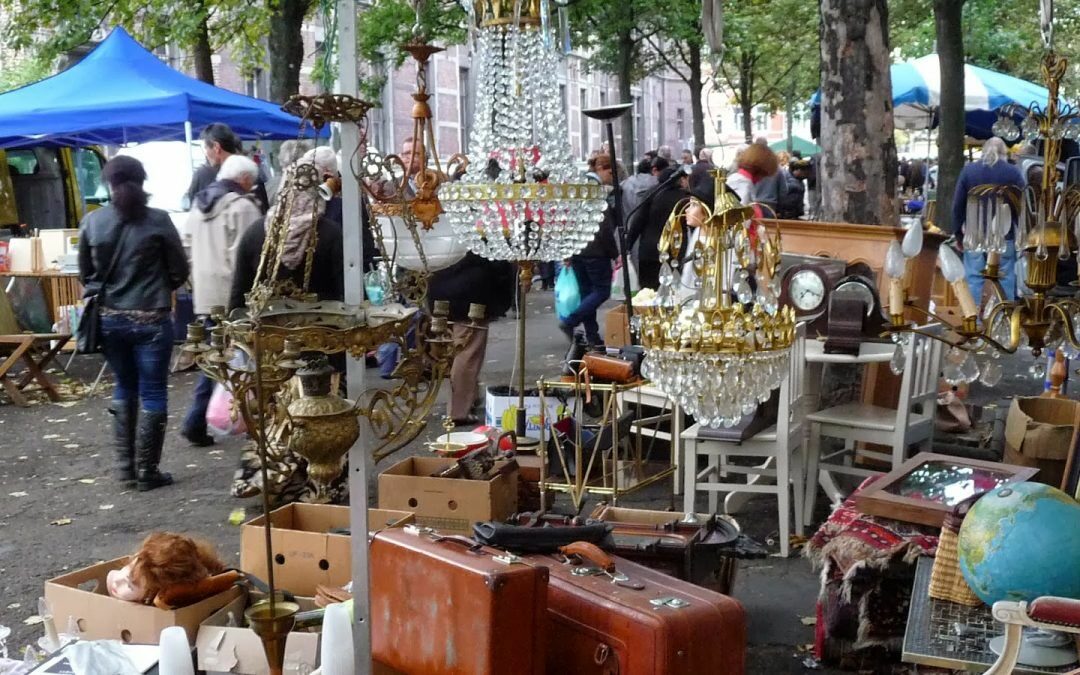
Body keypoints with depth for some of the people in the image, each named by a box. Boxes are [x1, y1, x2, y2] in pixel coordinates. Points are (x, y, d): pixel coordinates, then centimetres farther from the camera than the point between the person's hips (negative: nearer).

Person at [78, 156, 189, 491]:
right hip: (151, 320, -3)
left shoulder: (91, 221, -3)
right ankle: (147, 472, 10)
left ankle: (125, 465, 22)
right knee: (152, 394, 6)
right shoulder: (158, 220, -10)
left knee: (124, 389, 20)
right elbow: (180, 271, -4)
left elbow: (85, 273, 6)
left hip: (109, 319, 4)